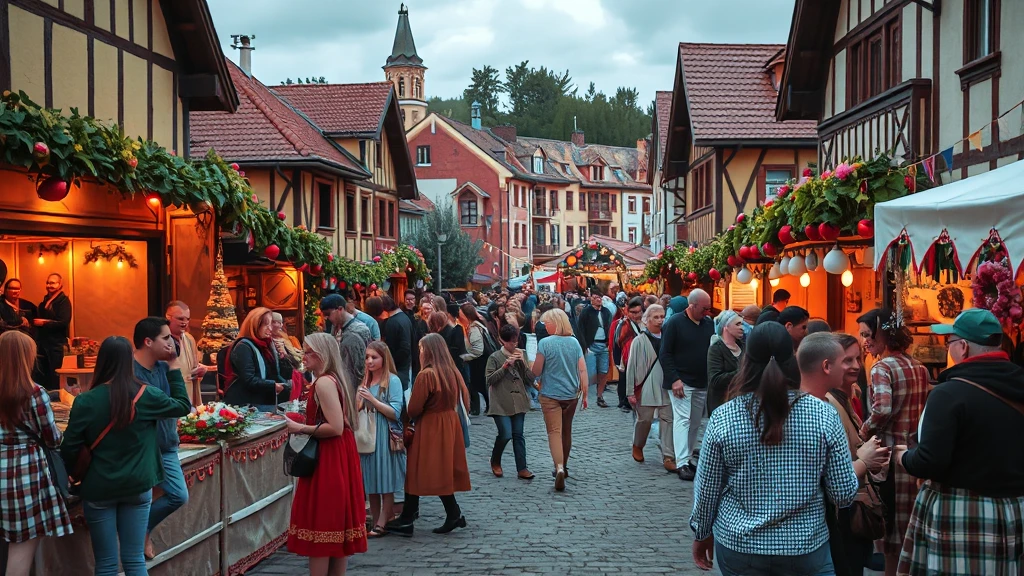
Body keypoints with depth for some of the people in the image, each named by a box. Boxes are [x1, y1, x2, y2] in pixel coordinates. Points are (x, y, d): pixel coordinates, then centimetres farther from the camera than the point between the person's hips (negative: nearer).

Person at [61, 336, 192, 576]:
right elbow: (184, 406, 10)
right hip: (137, 487, 1)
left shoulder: (85, 401, -11)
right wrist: (174, 366, 15)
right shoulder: (145, 396, -6)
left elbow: (69, 448, -5)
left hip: (99, 489, -1)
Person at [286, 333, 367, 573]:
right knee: (338, 523, 12)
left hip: (328, 460, -10)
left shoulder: (324, 382, -17)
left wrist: (301, 429, -15)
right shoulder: (337, 379, 12)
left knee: (319, 525, -4)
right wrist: (305, 424, 13)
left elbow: (335, 427, -23)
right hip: (341, 456, 10)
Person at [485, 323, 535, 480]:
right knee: (506, 434, -11)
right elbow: (489, 379, -8)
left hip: (519, 402, 4)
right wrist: (505, 366, -16)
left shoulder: (521, 354, 9)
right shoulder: (495, 357, -2)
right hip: (501, 403, -4)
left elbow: (530, 380, 6)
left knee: (518, 435, 4)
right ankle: (495, 462, 13)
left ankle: (522, 468, 6)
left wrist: (523, 362, -8)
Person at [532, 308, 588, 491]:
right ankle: (564, 467, 31)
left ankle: (559, 468, -24)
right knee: (566, 431, 19)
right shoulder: (574, 342, 1)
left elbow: (536, 371, -10)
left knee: (554, 431, -6)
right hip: (571, 394, 5)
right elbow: (583, 370, -1)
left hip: (551, 394, -5)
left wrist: (535, 362, 12)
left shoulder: (545, 343, -12)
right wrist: (585, 394, 4)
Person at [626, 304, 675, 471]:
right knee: (644, 419, 8)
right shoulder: (639, 341, -3)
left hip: (665, 387, 3)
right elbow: (631, 367, -4)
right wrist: (631, 392, -7)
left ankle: (668, 457, 0)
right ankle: (637, 446, 35)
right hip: (646, 387, -3)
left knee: (668, 420, -2)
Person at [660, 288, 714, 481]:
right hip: (681, 382, -6)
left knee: (695, 423, 10)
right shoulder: (675, 323, -8)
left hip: (702, 384, 6)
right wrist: (674, 379, -16)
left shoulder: (709, 323, 7)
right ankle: (682, 464, -11)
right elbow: (665, 353, -9)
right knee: (682, 420, -9)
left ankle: (689, 458, 19)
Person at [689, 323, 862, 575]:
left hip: (738, 545, 1)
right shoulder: (823, 414, -11)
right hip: (805, 547, -1)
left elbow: (706, 490, -3)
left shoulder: (722, 417, -11)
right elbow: (844, 494, -7)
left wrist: (701, 533, 14)